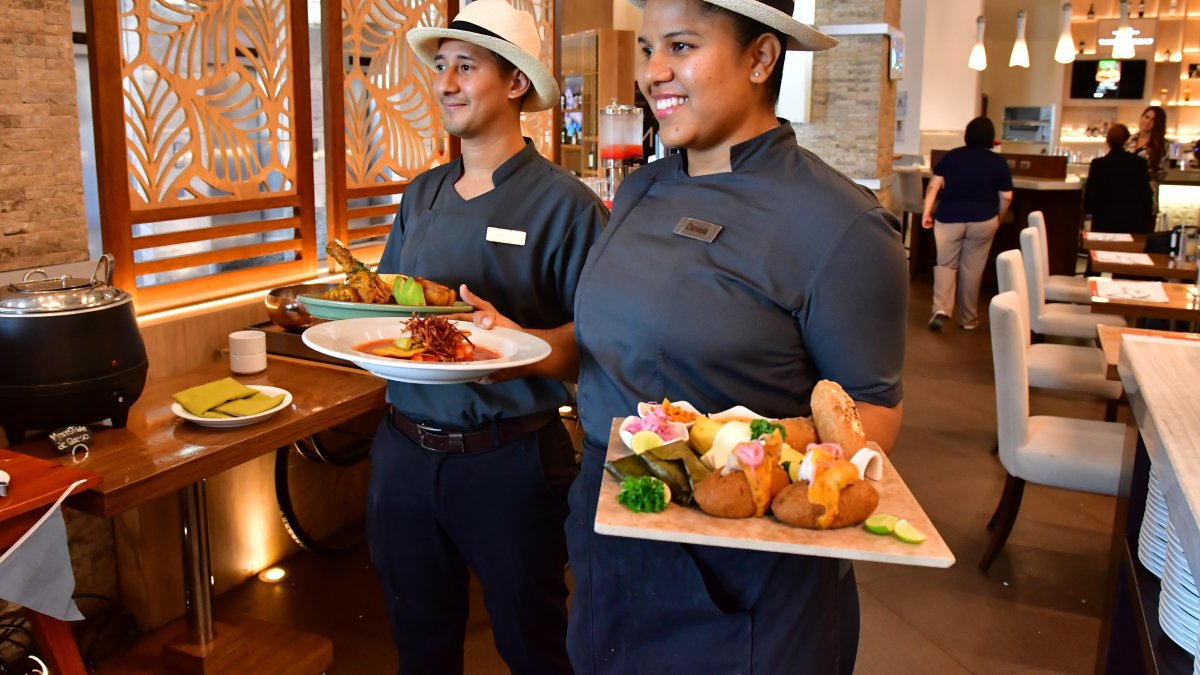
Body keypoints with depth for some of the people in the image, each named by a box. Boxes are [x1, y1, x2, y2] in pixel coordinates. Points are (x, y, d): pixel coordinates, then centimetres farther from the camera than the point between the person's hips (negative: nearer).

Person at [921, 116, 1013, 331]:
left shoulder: (951, 156, 3)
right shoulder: (999, 162, 2)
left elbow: (934, 185, -2)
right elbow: (1006, 197, 2)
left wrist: (927, 211, 1)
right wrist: (998, 219, 16)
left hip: (949, 219, 0)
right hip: (983, 221, 0)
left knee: (945, 264, 9)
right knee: (972, 270, 7)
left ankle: (941, 308, -13)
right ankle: (968, 319, 15)